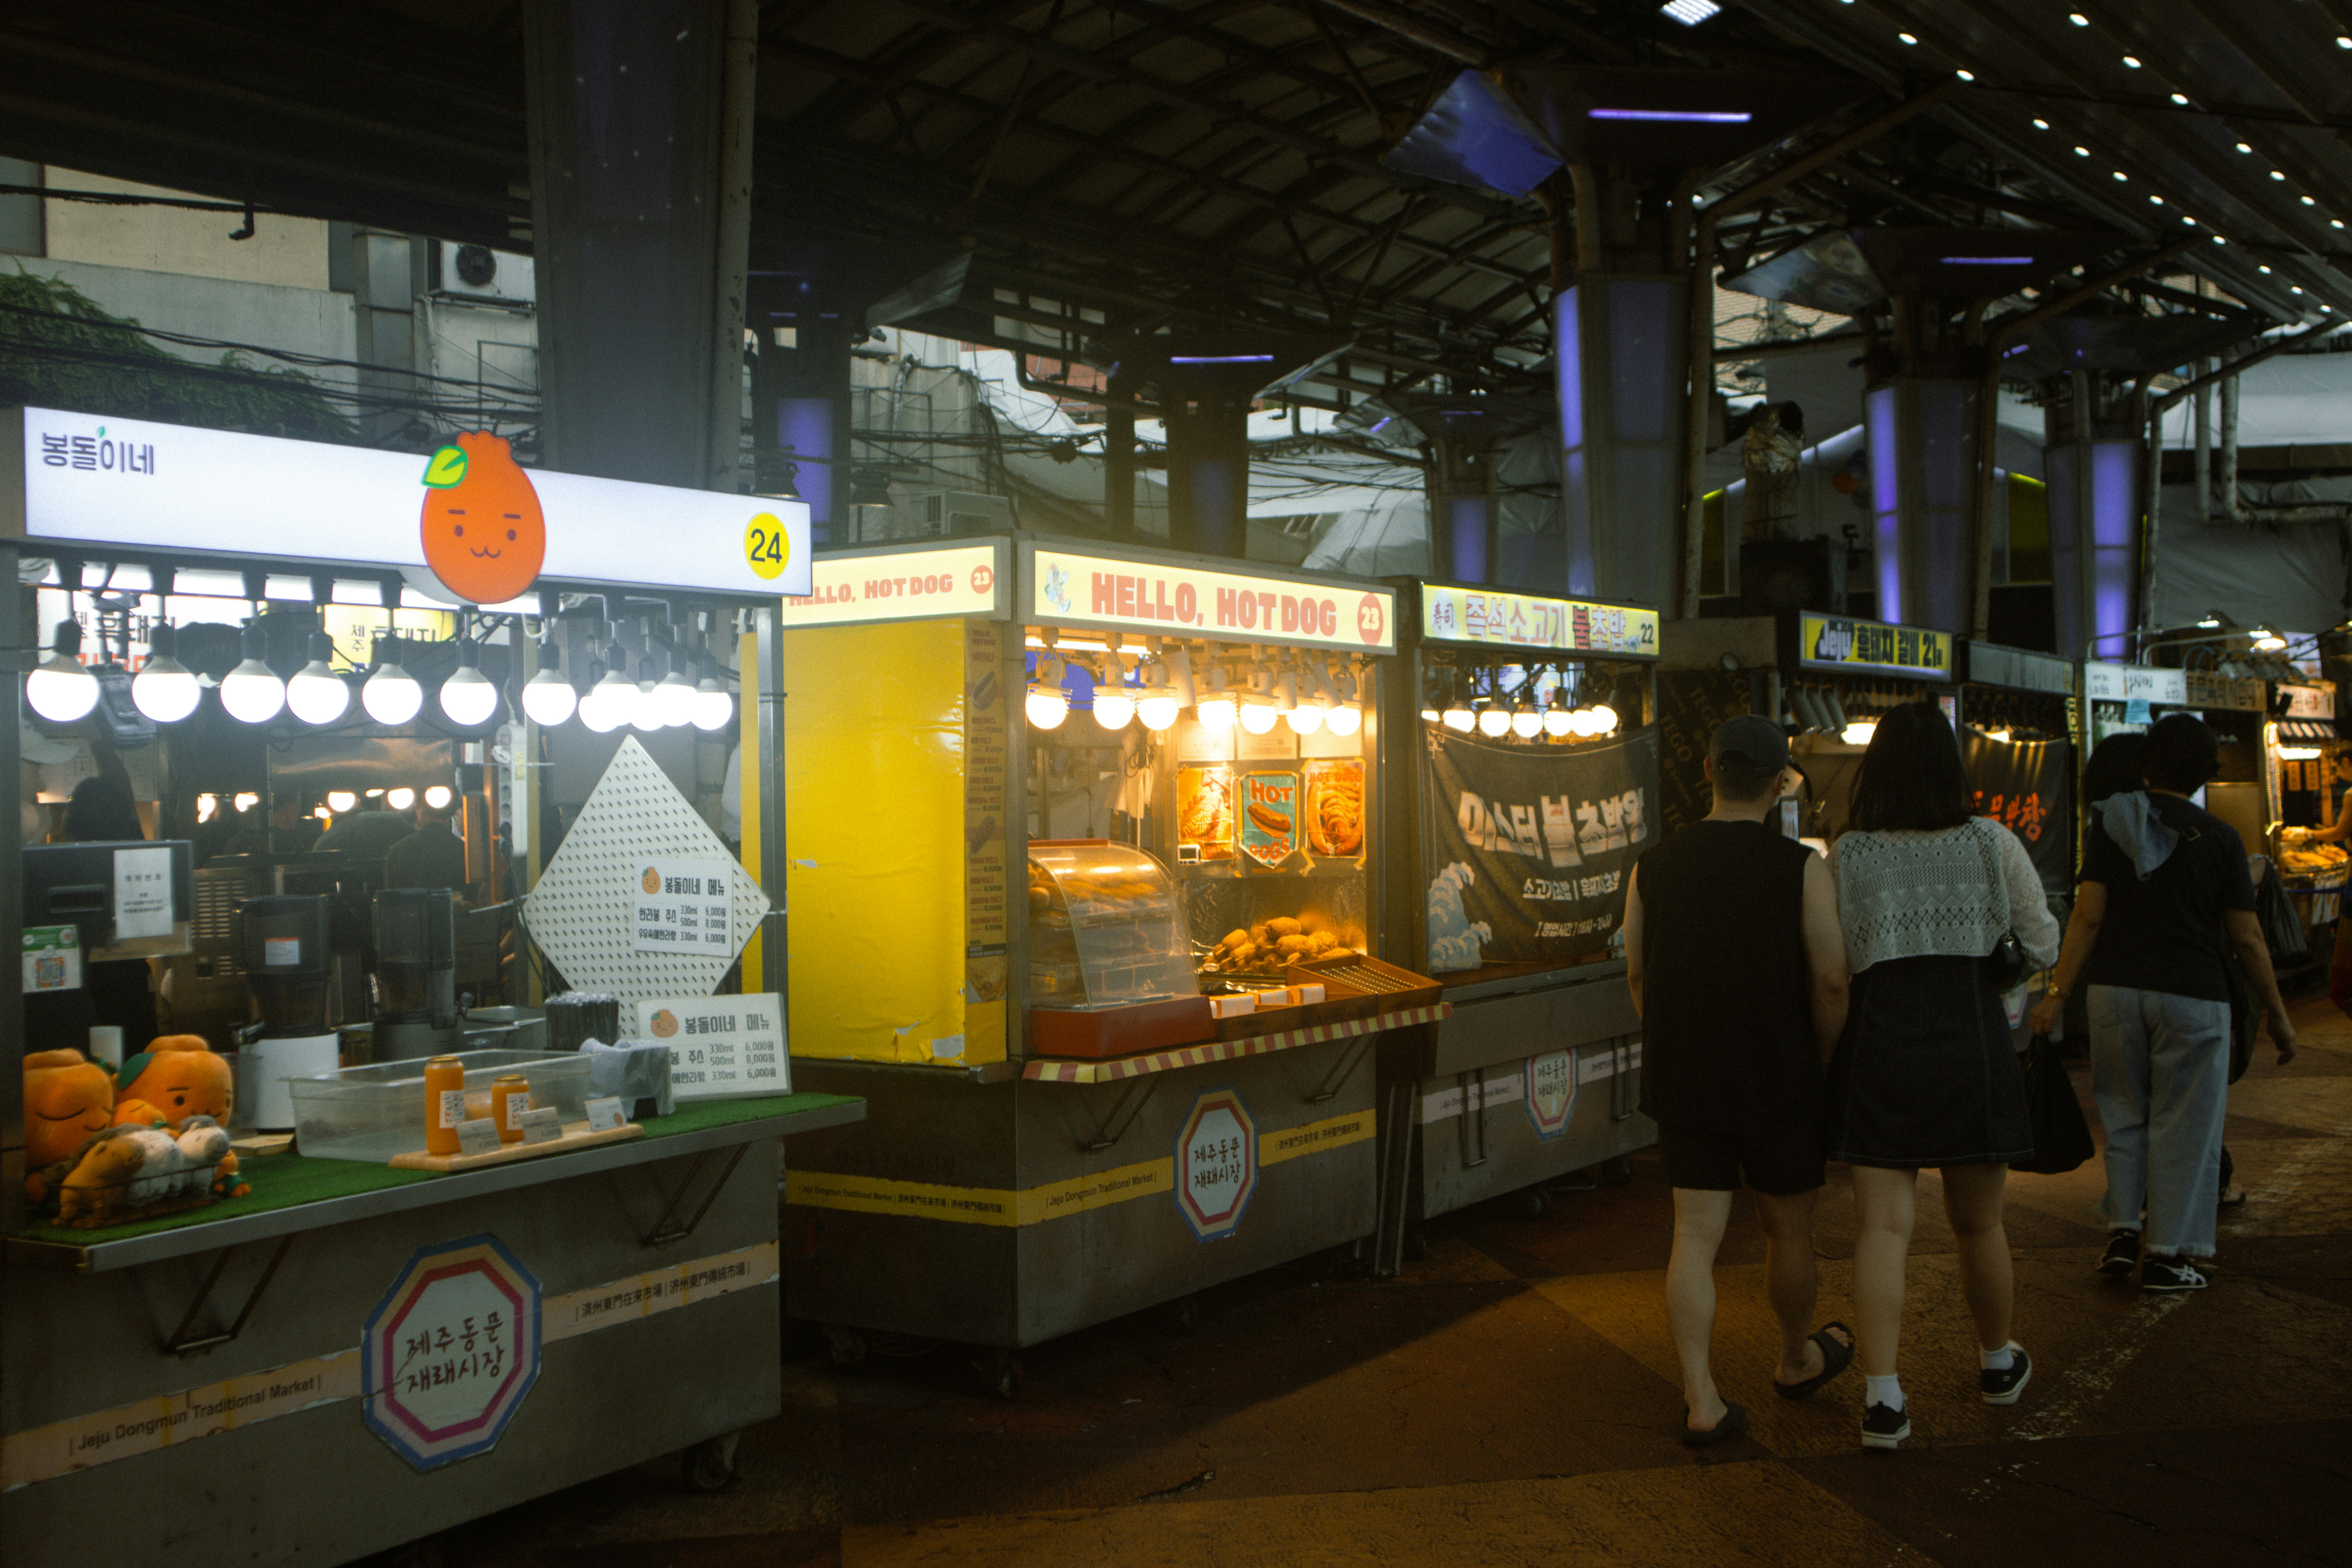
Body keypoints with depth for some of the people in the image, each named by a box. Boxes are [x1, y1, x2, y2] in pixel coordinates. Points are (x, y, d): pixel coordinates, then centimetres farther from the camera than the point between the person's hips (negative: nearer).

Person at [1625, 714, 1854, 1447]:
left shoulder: (1654, 867, -2)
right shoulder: (1801, 869, -13)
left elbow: (1639, 976, 7)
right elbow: (1832, 982, -14)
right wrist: (1826, 1069, 2)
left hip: (1683, 1083, 3)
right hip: (1778, 1084, -3)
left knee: (1696, 1235, 4)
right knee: (1789, 1230, 17)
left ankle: (1701, 1400, -2)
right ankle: (1797, 1359, 38)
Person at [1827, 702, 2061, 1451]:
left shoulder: (1845, 855, -2)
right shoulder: (1993, 844, -1)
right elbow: (2044, 946, 5)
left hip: (1878, 1044, -1)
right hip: (1972, 1043, 1)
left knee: (1882, 1226, -1)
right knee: (1979, 1222, 17)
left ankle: (1882, 1399, -8)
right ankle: (1998, 1362, 37)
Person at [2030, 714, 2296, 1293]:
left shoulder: (2112, 826, 1)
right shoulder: (2219, 838, -3)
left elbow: (2088, 916, -4)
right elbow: (2247, 938, -1)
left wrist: (2058, 993, -2)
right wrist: (2276, 1013, 8)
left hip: (2115, 987, 2)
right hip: (2191, 995, -2)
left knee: (2125, 1114, 17)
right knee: (2183, 1124, 6)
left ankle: (2122, 1229, 10)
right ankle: (2166, 1253, 8)